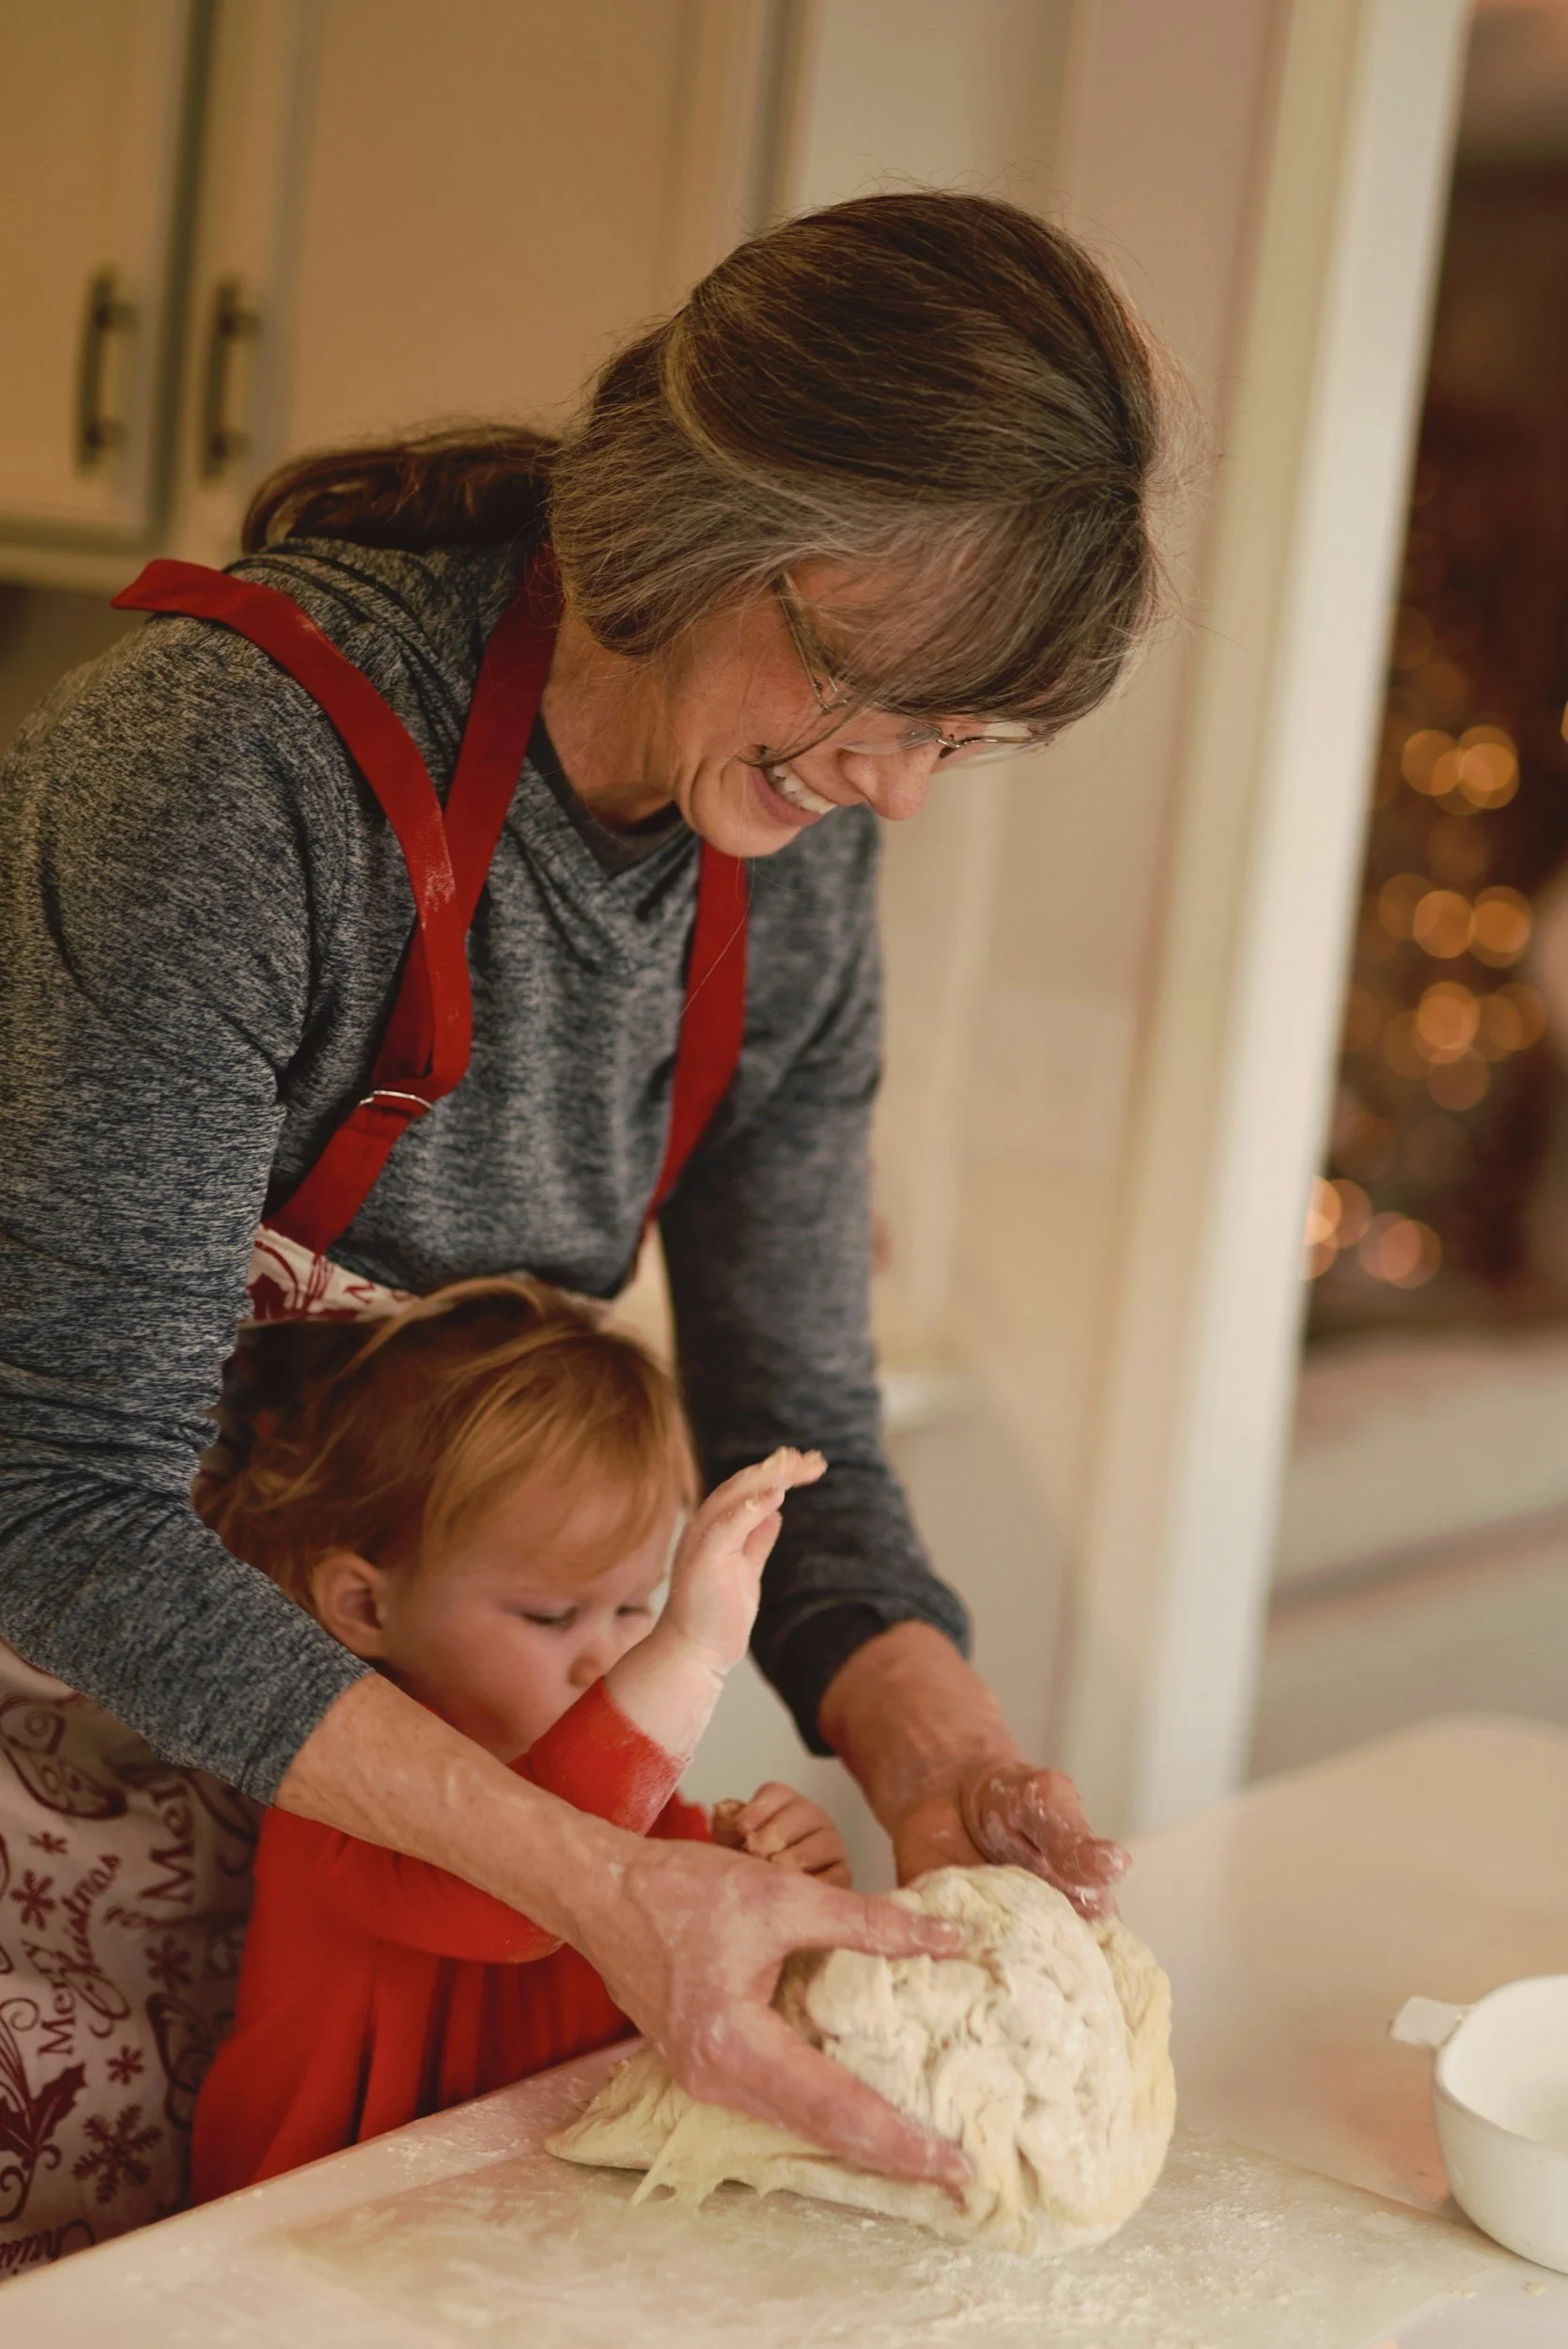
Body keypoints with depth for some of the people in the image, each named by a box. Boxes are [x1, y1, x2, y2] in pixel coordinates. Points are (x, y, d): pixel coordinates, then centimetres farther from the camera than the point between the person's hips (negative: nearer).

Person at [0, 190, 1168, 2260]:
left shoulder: (800, 866, -8)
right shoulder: (254, 763, -29)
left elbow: (790, 1426, -2)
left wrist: (934, 1745, -21)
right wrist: (601, 1881, -35)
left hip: (375, 1663, 5)